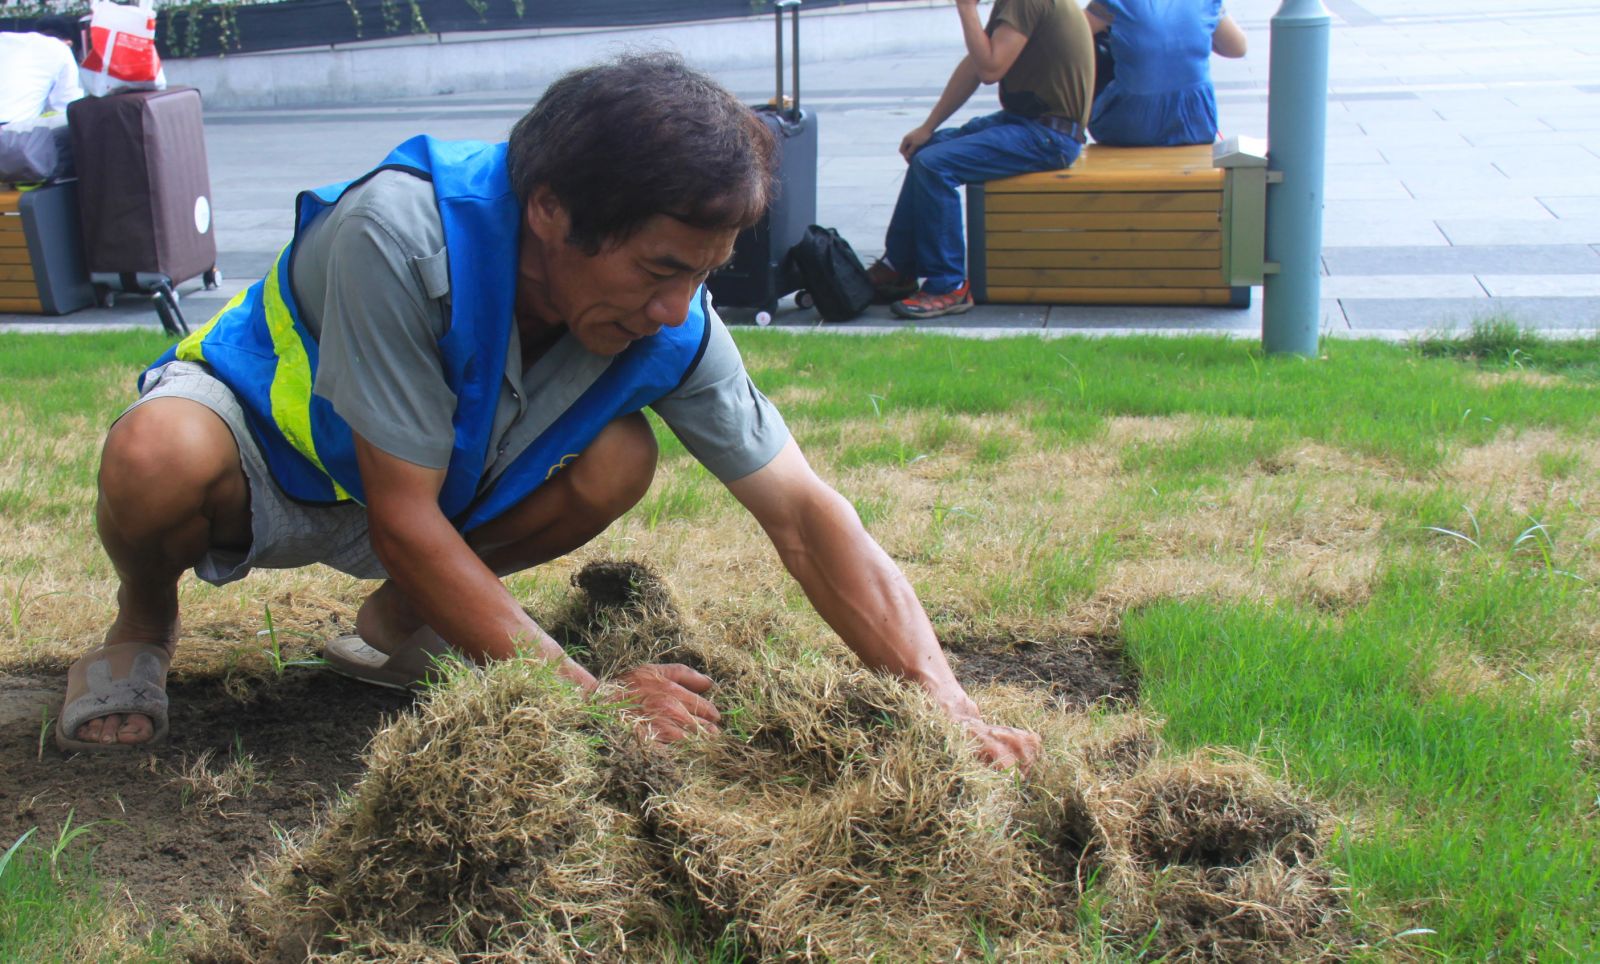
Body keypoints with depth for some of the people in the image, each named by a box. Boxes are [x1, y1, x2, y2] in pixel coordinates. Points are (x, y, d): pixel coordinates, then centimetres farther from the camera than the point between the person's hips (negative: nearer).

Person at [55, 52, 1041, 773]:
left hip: (431, 493, 4)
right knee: (158, 456, -39)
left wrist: (946, 705, -30)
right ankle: (145, 625, -2)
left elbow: (804, 510, -19)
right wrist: (589, 695, -34)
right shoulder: (401, 232, -38)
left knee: (619, 459, -22)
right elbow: (404, 523, -34)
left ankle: (400, 618, 4)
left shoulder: (672, 324, -23)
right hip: (258, 442, -4)